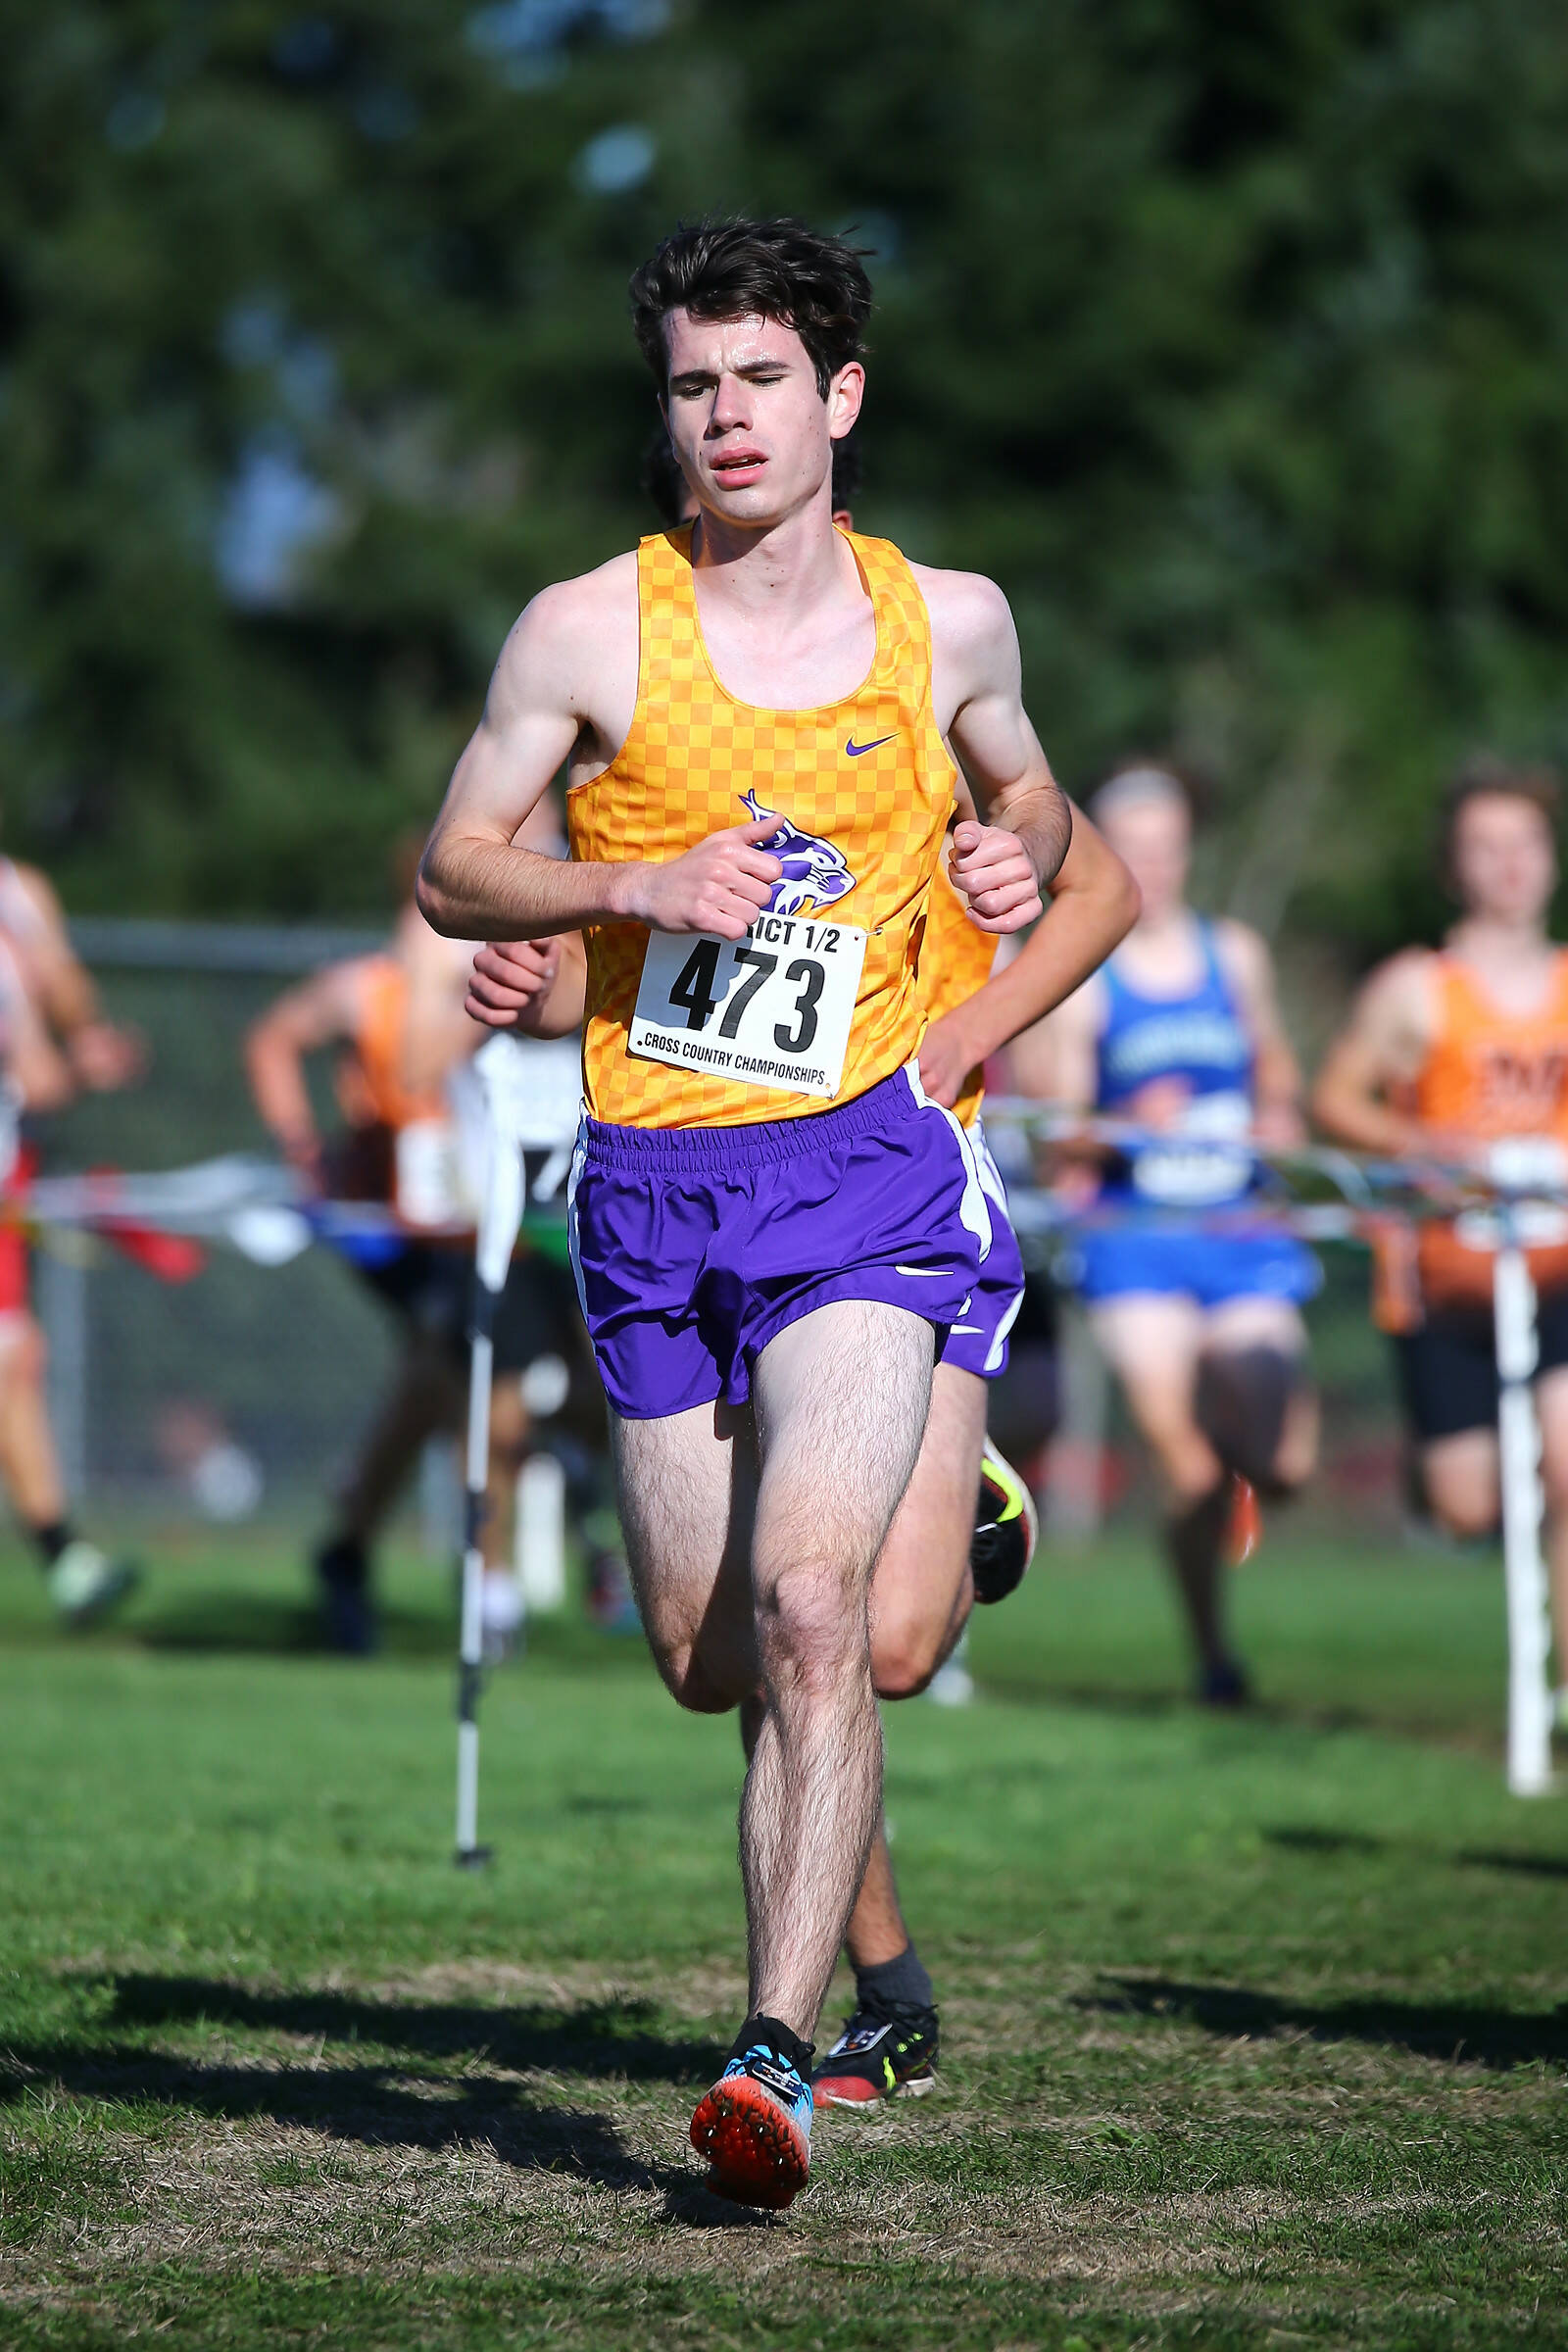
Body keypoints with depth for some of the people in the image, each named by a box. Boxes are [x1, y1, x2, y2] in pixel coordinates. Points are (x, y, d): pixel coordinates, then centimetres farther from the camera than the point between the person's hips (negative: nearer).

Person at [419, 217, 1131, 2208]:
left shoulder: (949, 621, 4)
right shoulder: (587, 632, -2)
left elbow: (1028, 791, 24)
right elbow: (447, 870, 4)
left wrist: (1020, 857, 1)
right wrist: (637, 885, -13)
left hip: (861, 1166, -1)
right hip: (650, 1183, 1)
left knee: (809, 1609, -21)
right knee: (705, 1659, 8)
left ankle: (779, 2051, -22)